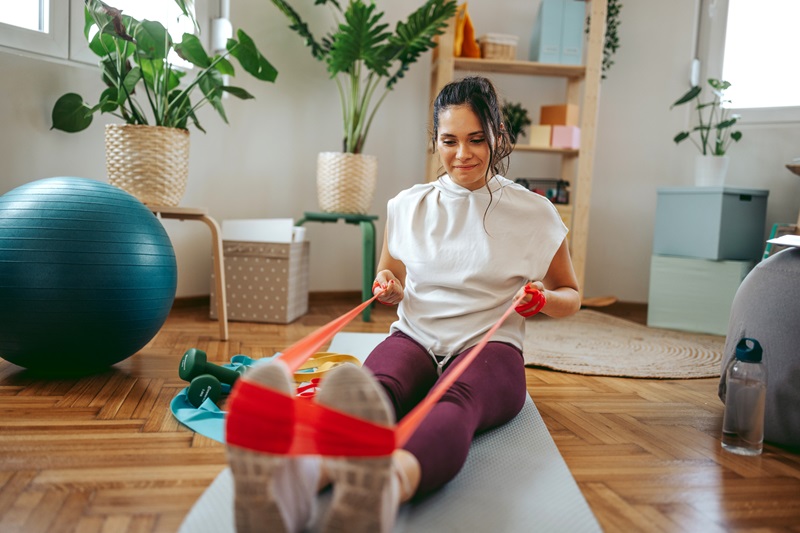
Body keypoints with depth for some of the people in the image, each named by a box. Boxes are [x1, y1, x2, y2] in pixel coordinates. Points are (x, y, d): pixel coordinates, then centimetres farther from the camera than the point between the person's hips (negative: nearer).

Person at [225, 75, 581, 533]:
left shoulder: (534, 213, 6)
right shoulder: (409, 207, 12)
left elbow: (570, 297, 16)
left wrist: (543, 299, -8)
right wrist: (388, 289, -1)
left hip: (489, 347, -1)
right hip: (415, 338, 2)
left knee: (457, 400, -41)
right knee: (373, 389, -37)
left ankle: (387, 485, -74)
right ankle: (300, 477, -69)